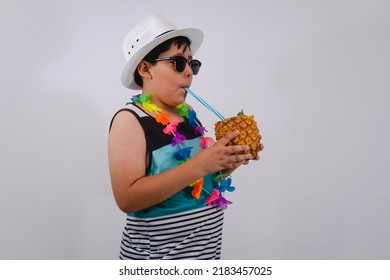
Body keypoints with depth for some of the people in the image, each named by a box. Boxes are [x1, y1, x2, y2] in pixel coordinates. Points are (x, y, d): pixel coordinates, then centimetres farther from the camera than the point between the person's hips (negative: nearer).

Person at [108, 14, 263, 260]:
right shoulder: (130, 120, -15)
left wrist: (228, 163, -8)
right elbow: (127, 199, -25)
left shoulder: (189, 113, 1)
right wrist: (199, 164, -29)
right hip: (155, 253, -6)